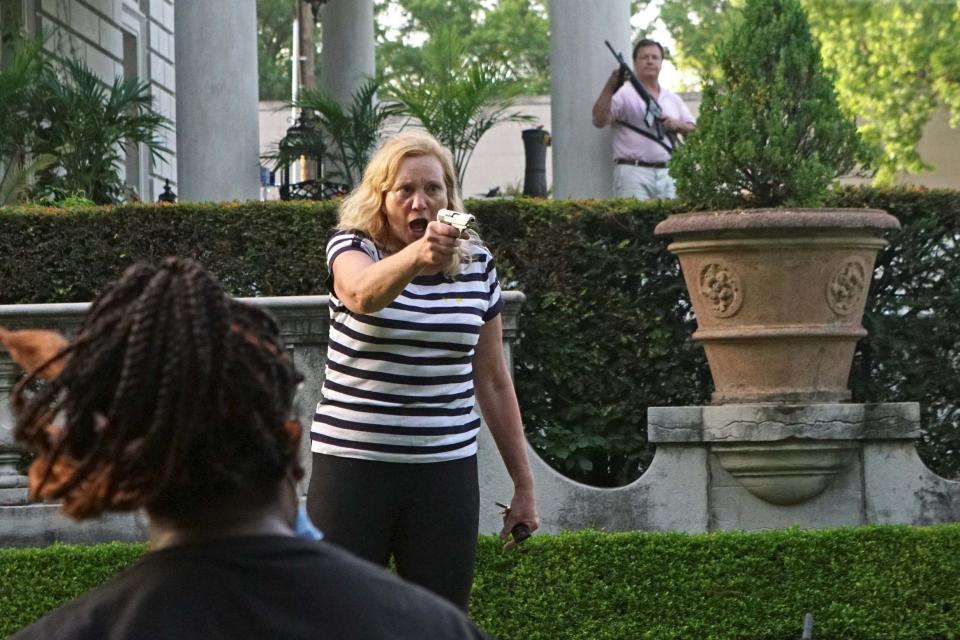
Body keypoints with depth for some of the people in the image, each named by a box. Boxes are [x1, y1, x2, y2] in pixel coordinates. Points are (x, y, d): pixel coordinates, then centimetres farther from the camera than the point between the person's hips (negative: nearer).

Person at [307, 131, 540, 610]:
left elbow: (493, 383, 15)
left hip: (446, 471, 3)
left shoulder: (476, 266, 8)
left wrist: (523, 484, 15)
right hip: (353, 465, -2)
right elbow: (362, 294, -29)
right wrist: (417, 254, -49)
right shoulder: (353, 249, -3)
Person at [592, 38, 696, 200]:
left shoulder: (672, 98, 21)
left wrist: (677, 125, 0)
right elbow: (599, 121, -11)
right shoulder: (624, 94, 2)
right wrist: (609, 88, -22)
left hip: (666, 173, 6)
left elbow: (693, 130, 22)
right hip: (633, 172, -6)